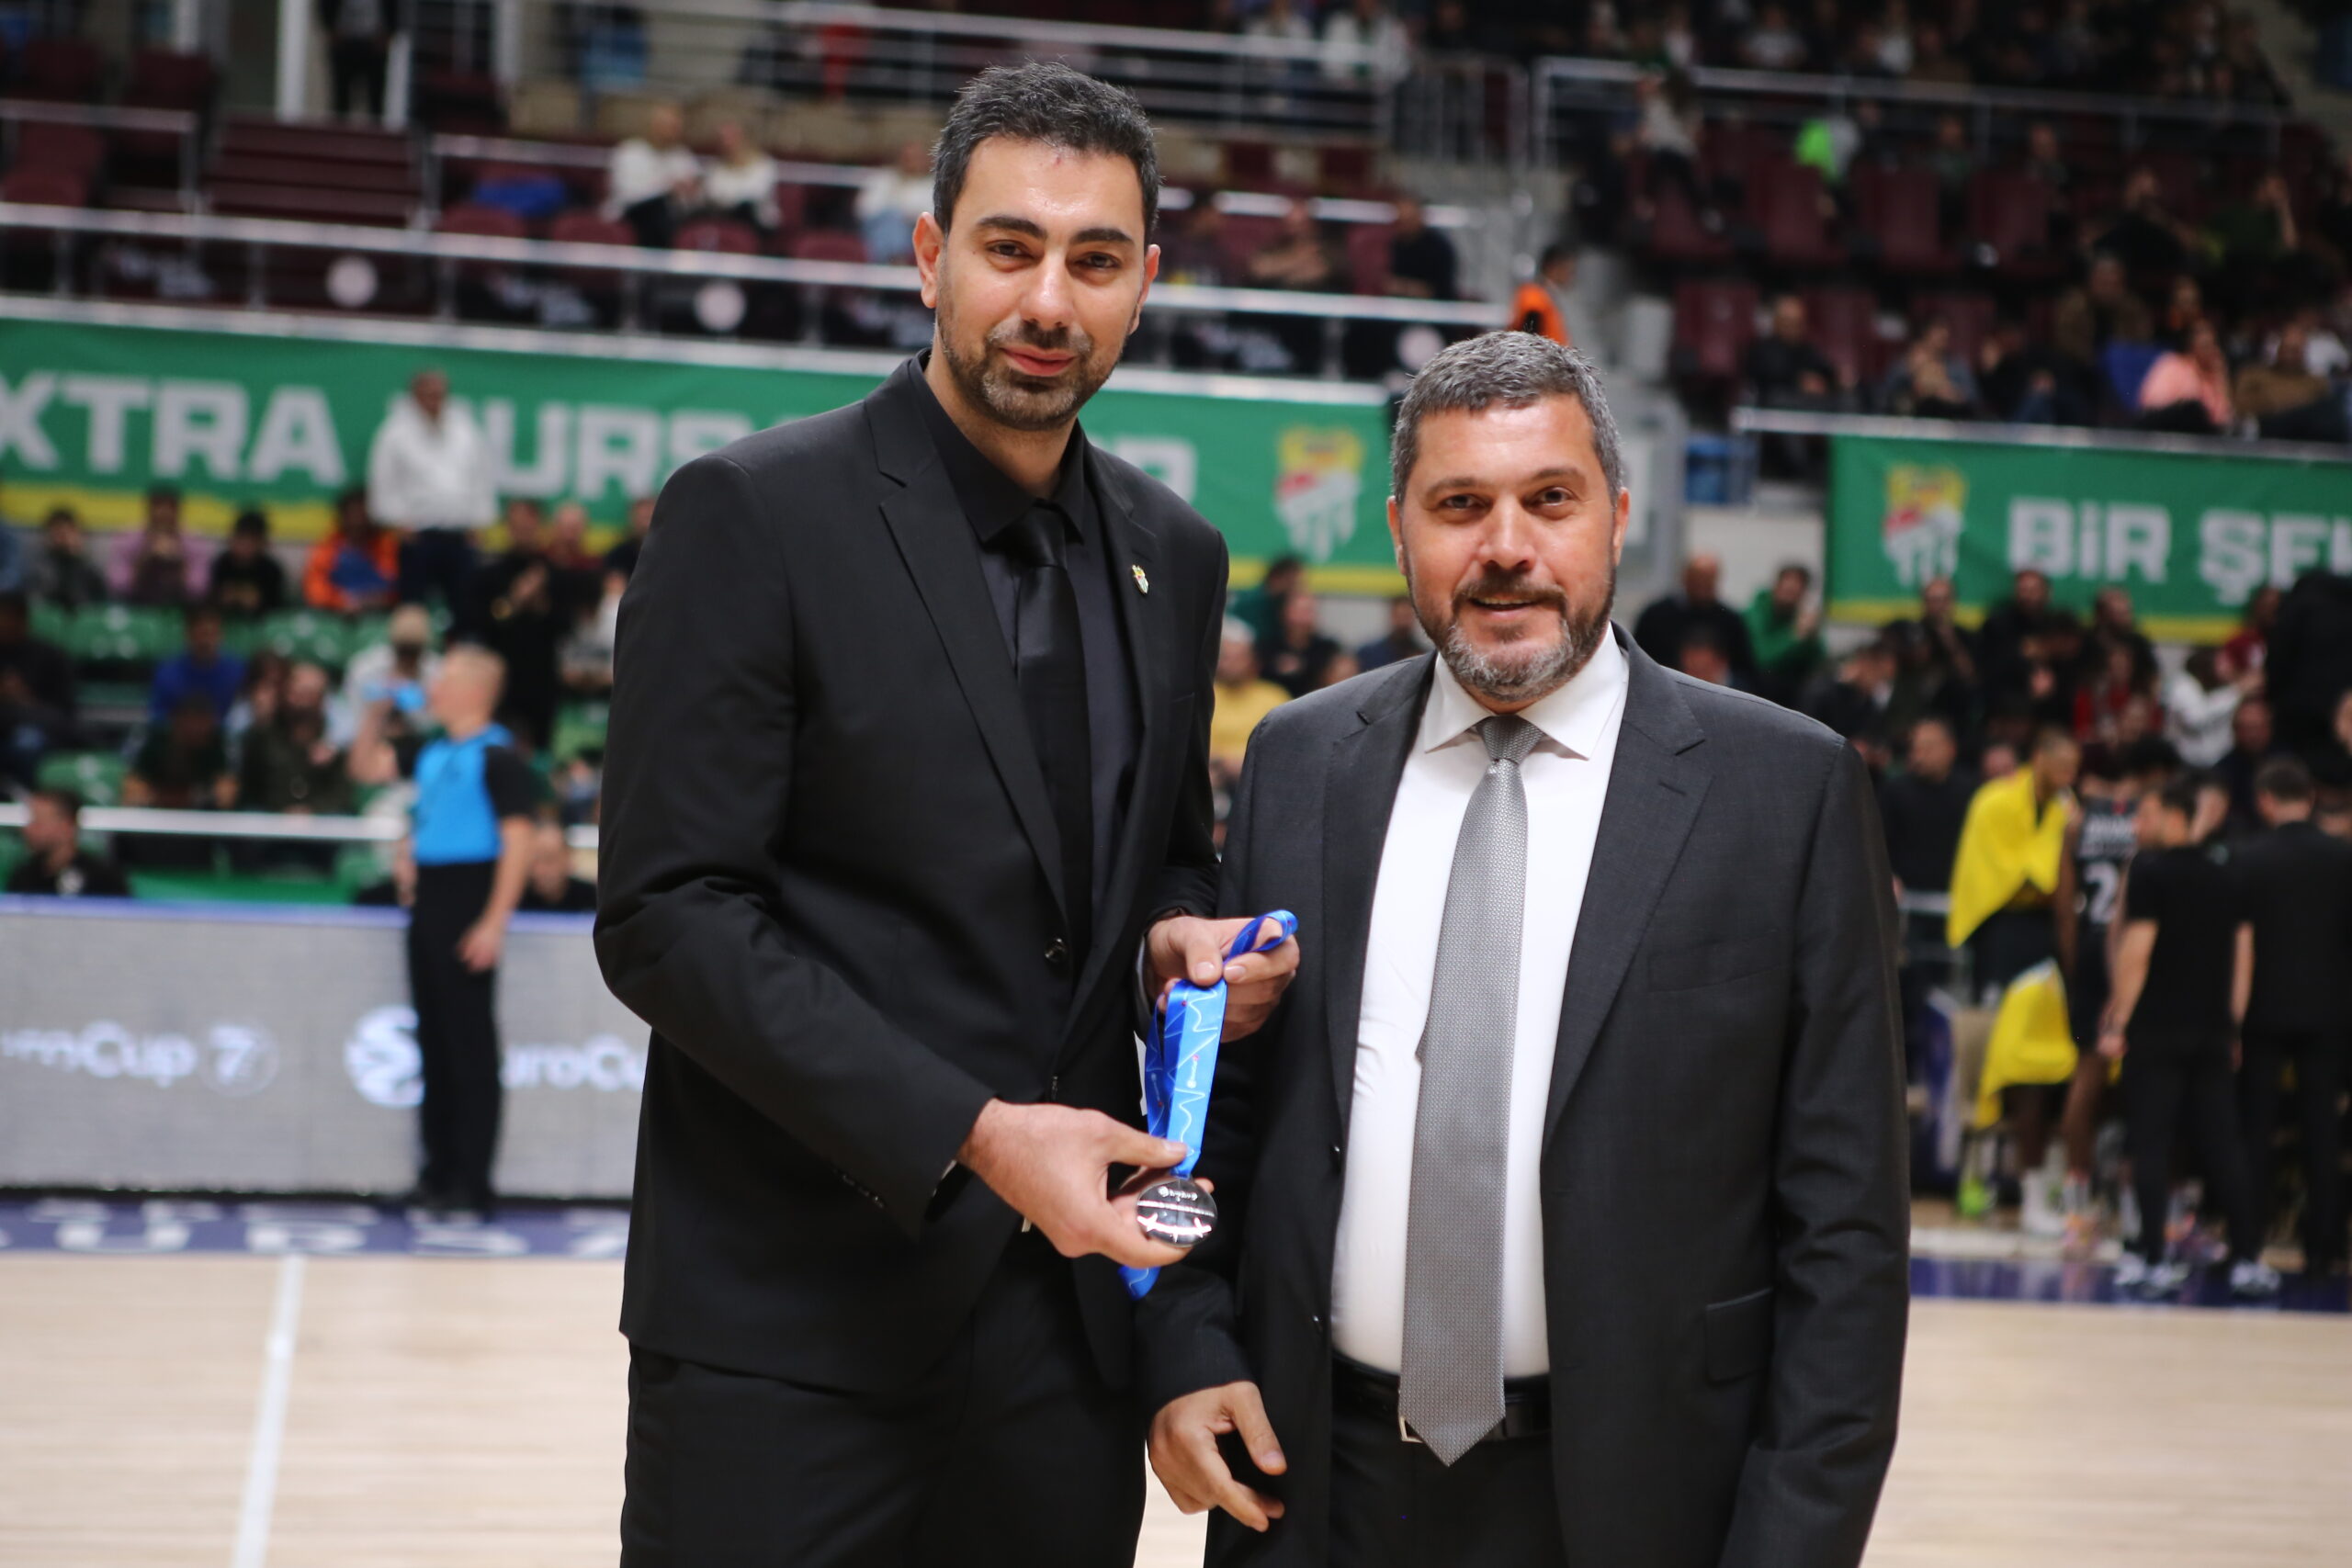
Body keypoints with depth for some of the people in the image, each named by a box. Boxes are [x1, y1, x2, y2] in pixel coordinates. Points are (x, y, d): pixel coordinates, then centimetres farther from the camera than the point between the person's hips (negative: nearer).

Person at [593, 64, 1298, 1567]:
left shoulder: (1175, 556, 12)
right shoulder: (753, 515, -6)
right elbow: (668, 914, -12)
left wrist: (1187, 929, 0)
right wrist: (967, 1133, -19)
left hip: (1069, 1313, 5)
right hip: (796, 1327, -5)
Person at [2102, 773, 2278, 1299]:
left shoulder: (2150, 870, -7)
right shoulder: (2225, 876, 11)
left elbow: (2137, 952, -11)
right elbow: (2243, 954, 11)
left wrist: (2116, 1023, -7)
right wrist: (2231, 1023, 16)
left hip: (2155, 1025, -5)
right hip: (2213, 1029, 5)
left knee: (2151, 1143, -2)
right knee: (2222, 1143, 7)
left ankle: (2152, 1260, -5)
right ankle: (2247, 1260, 6)